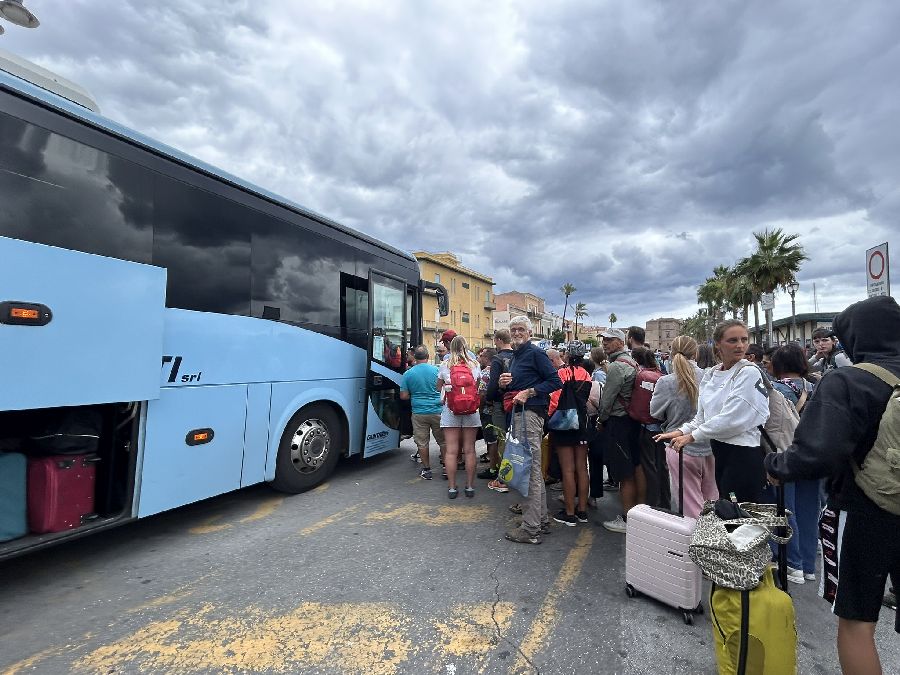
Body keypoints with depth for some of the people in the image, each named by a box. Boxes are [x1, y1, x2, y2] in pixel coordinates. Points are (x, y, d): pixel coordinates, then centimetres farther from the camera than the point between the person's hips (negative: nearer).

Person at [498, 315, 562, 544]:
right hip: (519, 413, 10)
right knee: (534, 468, 17)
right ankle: (542, 519, 29)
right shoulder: (515, 356, 20)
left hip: (531, 413, -10)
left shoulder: (535, 353, -7)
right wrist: (503, 384, 4)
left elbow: (555, 381, -14)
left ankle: (530, 529, 0)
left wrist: (529, 392, -21)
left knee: (530, 469, -7)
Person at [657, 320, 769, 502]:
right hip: (719, 450, 7)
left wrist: (692, 436, -13)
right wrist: (681, 432, -4)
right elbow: (702, 415, 13)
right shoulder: (711, 375, 10)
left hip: (743, 453, -7)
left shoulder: (749, 373, -11)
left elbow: (731, 417, -18)